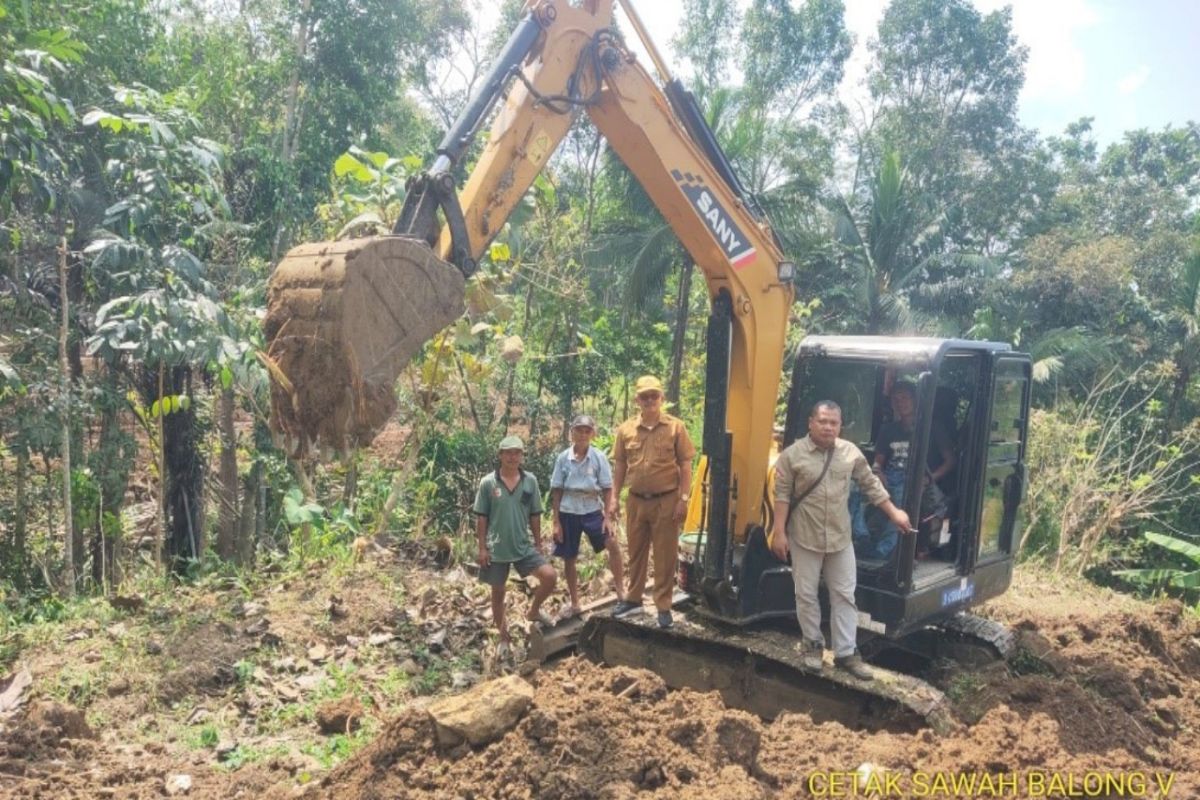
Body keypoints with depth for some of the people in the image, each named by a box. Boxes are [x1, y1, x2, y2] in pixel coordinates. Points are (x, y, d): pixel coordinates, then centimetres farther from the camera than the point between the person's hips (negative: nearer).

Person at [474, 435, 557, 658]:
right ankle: (504, 638, 28)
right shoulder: (488, 482, -9)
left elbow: (535, 515, 5)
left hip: (524, 546, 2)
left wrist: (538, 543, 7)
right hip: (496, 549, -2)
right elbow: (481, 517, -4)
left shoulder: (530, 481, -2)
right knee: (498, 592, 9)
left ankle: (534, 611, 16)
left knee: (550, 576, -12)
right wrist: (482, 547, -6)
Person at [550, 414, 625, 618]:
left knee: (612, 544, -20)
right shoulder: (563, 458, -3)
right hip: (568, 512, 1)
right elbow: (556, 491, 0)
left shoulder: (599, 457, -5)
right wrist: (556, 521, -2)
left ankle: (620, 592, -4)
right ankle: (574, 604, 23)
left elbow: (607, 489, -3)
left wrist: (607, 517, -9)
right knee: (569, 558, 7)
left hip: (592, 510, -1)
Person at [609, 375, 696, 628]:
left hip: (666, 501, -3)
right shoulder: (625, 429, 4)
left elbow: (685, 465, -4)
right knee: (636, 552, 16)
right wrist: (615, 498, 4)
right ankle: (633, 598, 31)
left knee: (665, 556, 4)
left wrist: (683, 499, -9)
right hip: (636, 501, 3)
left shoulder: (675, 427, -4)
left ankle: (663, 607, 14)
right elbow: (619, 466, 9)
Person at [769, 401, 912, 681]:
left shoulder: (850, 452, 1)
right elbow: (782, 495, -8)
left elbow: (871, 485, 11)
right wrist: (779, 532, -12)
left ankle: (846, 652, 16)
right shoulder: (792, 454, -9)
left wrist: (894, 513, 12)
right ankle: (813, 644, 26)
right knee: (806, 594, 8)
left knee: (844, 595, 7)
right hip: (805, 537, -3)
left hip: (840, 538, 3)